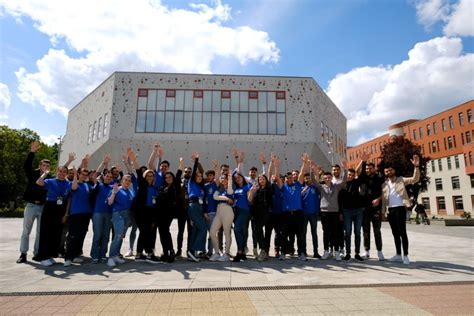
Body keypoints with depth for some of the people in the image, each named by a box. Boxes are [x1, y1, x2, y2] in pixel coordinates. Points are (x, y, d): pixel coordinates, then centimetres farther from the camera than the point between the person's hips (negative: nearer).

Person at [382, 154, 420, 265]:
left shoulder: (401, 180, 5)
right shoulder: (384, 184, 14)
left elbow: (415, 179, -10)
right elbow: (383, 198, 12)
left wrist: (416, 166, -23)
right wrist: (383, 211, 2)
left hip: (400, 208, -4)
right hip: (390, 210, 4)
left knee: (402, 232, -5)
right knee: (395, 233, 9)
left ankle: (405, 256, 1)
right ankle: (398, 255, 16)